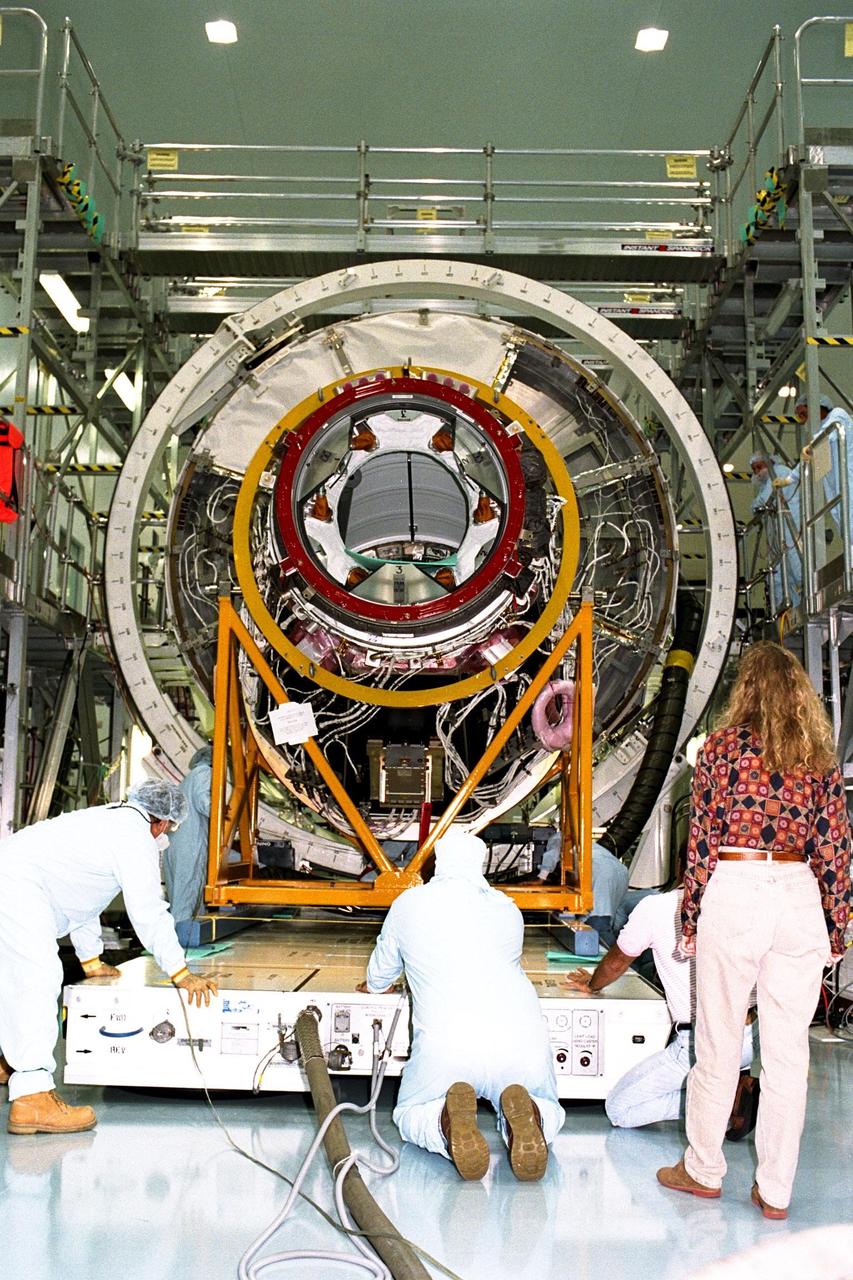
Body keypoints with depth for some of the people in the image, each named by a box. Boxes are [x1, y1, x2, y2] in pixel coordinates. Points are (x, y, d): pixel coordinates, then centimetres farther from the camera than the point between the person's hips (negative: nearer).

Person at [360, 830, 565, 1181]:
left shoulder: (408, 904, 16)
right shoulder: (509, 909, 21)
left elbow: (378, 980, 30)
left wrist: (372, 985, 54)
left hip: (445, 1040, -1)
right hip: (521, 1038, 2)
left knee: (409, 1116, 23)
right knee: (548, 1113, 26)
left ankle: (448, 1122, -14)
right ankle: (525, 1115, -13)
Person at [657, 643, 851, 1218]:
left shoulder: (725, 745, -1)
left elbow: (702, 838, -3)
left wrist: (692, 917, 3)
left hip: (734, 891, -3)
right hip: (799, 897, 3)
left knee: (719, 1042, 9)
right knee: (789, 1050, 9)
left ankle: (703, 1170, 24)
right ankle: (775, 1190, 18)